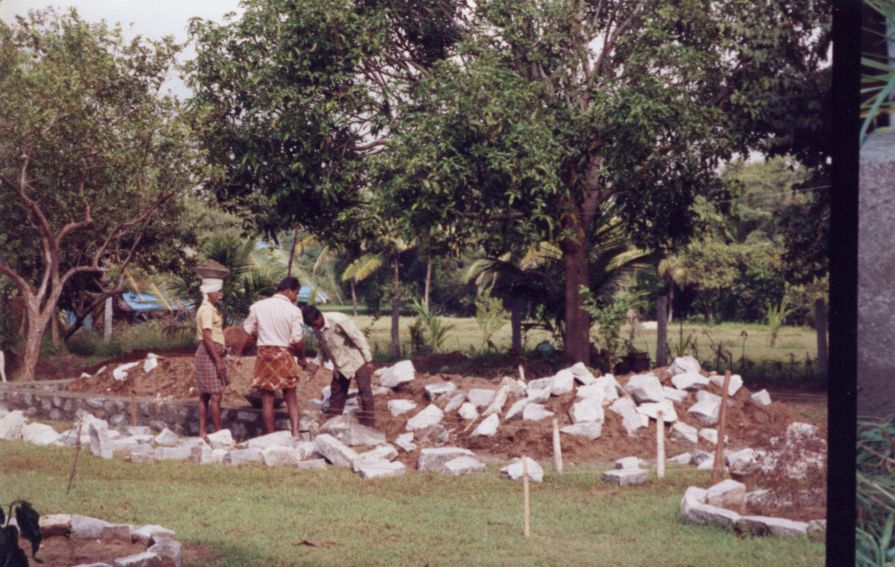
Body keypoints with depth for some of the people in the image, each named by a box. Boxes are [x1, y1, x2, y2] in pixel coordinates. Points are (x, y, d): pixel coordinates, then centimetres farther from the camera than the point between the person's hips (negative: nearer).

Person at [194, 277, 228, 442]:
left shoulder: (211, 309, 18)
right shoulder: (207, 310, -13)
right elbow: (207, 337, -19)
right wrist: (218, 361, -21)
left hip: (211, 355, 10)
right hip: (209, 354, -10)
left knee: (205, 396, 8)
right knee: (216, 395, -9)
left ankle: (203, 432, 10)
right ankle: (219, 432, -8)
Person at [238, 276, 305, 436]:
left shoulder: (258, 306, 1)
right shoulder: (293, 310, -8)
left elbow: (247, 332, 2)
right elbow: (296, 340, -9)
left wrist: (239, 354, 11)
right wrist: (302, 358, 7)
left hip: (264, 353, 2)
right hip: (285, 355, -2)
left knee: (267, 398, 7)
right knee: (291, 397, 9)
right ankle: (295, 433, -4)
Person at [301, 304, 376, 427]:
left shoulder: (338, 320, -28)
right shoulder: (317, 329, -7)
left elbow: (358, 338, -23)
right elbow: (322, 347, 10)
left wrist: (368, 360, -20)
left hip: (357, 359, -7)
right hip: (339, 363, 7)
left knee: (365, 391, -8)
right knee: (336, 392, 12)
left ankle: (368, 425, -5)